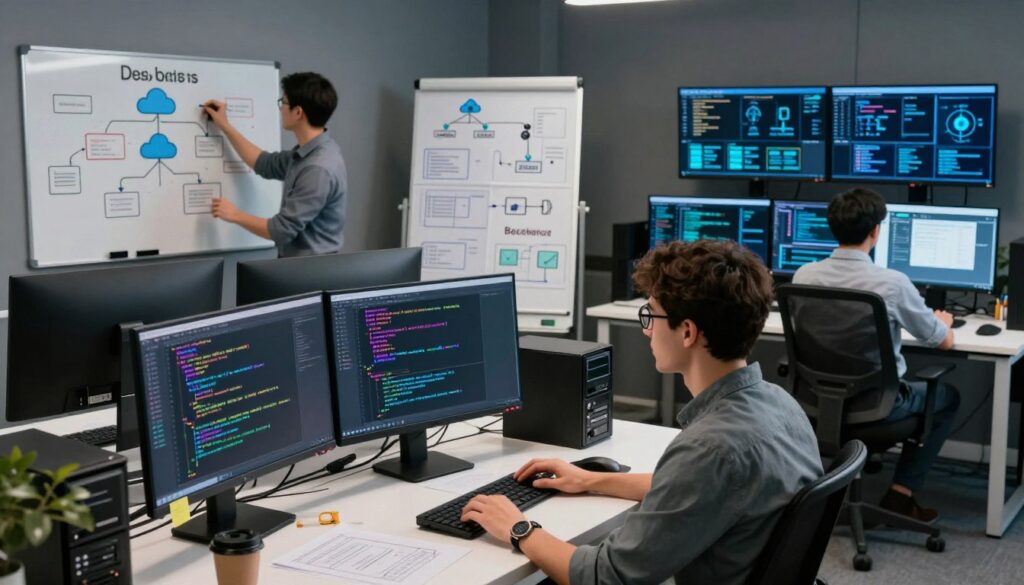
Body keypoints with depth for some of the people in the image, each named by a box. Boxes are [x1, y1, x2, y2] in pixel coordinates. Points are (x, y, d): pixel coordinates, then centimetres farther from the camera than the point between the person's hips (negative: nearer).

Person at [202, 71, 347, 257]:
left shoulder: (319, 169, -25)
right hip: (297, 263, 9)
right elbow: (265, 164, 23)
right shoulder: (307, 153, 5)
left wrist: (236, 215, -8)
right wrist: (224, 126, 21)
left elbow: (283, 229, -23)